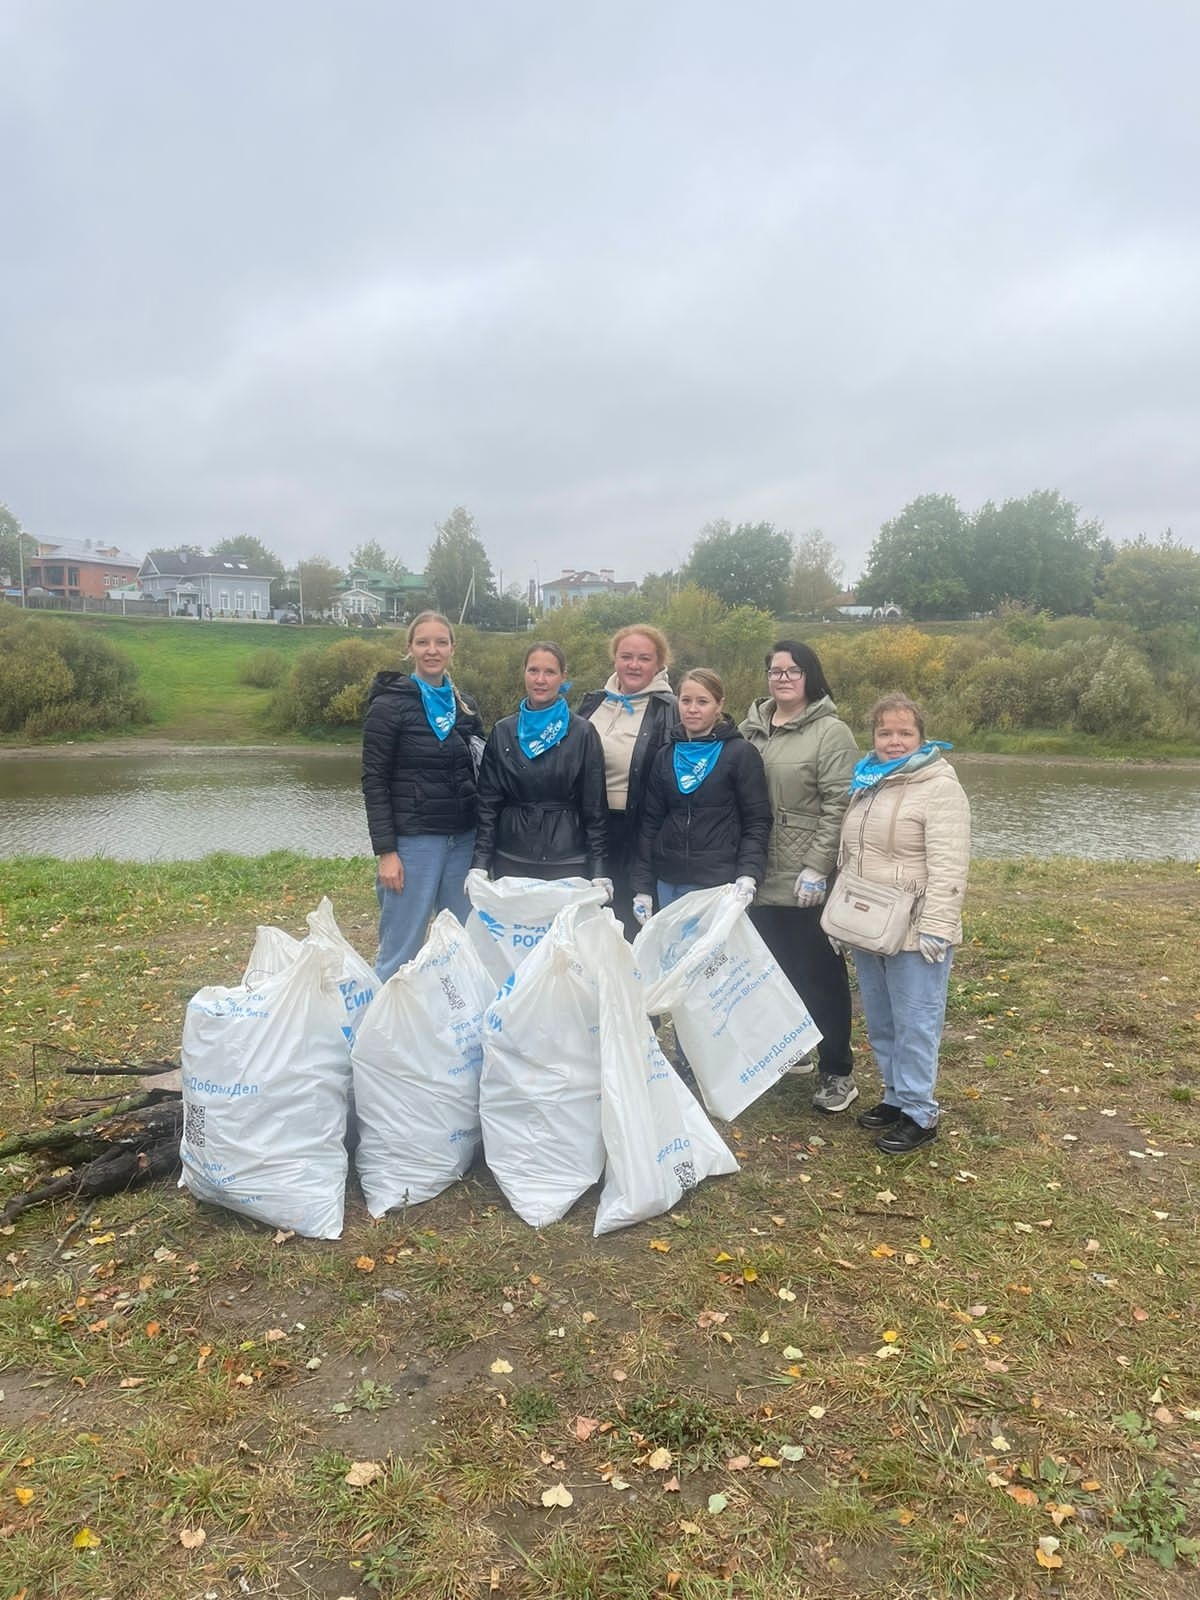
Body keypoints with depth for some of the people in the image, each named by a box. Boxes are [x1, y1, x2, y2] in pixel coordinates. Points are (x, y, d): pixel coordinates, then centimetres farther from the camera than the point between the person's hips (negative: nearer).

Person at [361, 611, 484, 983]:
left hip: (463, 840, 5)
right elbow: (374, 781, -8)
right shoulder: (390, 705, -5)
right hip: (413, 840, -5)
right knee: (401, 951, -1)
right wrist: (385, 851, -14)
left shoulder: (464, 705, 11)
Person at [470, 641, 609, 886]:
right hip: (510, 861, 2)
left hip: (567, 863, -2)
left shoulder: (583, 733, -1)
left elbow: (595, 807, -1)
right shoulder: (502, 732, 7)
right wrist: (480, 862, -2)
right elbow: (488, 803, 6)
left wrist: (599, 870, -7)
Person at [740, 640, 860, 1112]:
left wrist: (817, 868, -17)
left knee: (820, 976, 4)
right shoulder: (751, 728, 10)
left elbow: (839, 807, -13)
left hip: (808, 882, -5)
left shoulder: (830, 732, -7)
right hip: (760, 878, 5)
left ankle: (837, 1073, 19)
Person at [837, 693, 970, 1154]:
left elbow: (947, 867, -18)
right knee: (880, 1022, 16)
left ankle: (919, 1113, 13)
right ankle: (896, 1096, 30)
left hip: (913, 935, -8)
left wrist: (935, 929, -23)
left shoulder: (939, 787, -12)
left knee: (914, 1024, 1)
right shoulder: (866, 782, 12)